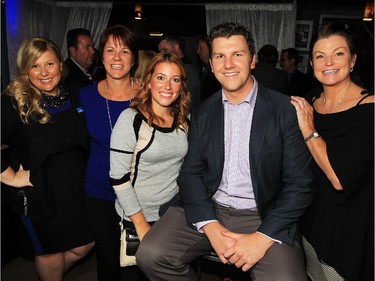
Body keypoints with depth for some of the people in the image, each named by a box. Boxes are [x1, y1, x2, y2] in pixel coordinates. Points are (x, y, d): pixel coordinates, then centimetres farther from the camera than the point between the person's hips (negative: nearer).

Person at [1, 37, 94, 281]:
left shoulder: (72, 96, 1)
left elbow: (84, 140, 13)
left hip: (78, 190, 5)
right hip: (39, 195, -5)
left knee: (84, 246, 19)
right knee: (50, 250, 16)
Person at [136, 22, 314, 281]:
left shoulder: (286, 110, -5)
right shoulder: (203, 113, 6)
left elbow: (300, 183, -6)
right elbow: (191, 173, 4)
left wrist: (262, 238, -16)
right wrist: (211, 227, -11)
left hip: (265, 217, -2)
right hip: (209, 211, 3)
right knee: (150, 254, -15)